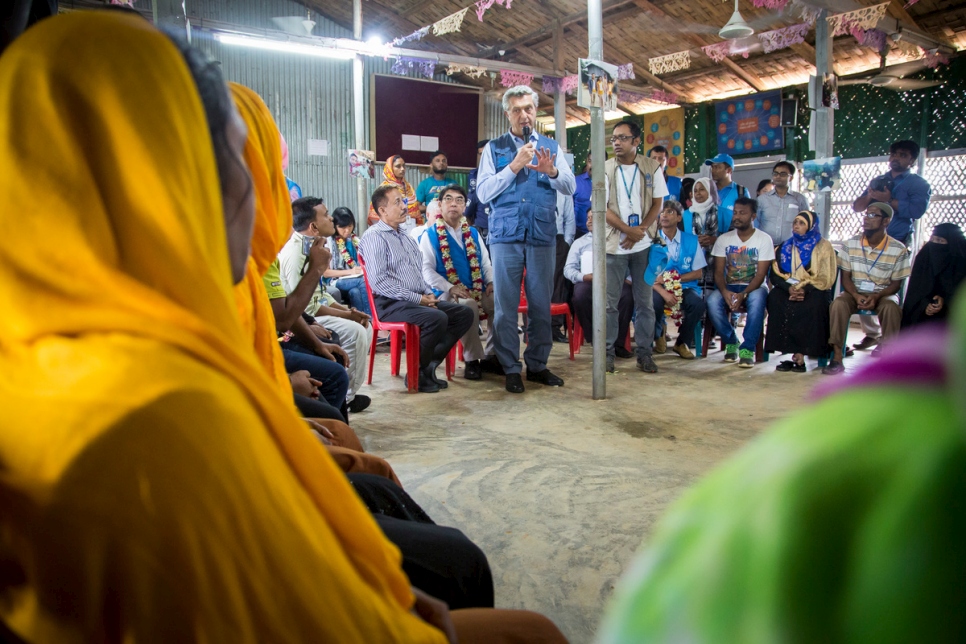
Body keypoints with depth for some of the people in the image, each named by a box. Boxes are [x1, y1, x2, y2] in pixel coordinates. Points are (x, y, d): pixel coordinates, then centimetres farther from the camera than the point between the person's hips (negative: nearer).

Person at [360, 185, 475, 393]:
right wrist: (417, 298, -17)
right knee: (437, 318, -31)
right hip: (390, 304, -9)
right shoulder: (374, 237, -9)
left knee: (464, 313, -4)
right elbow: (378, 281, -19)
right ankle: (417, 372, -10)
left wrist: (428, 294, 3)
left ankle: (430, 364, -3)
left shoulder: (406, 237, 19)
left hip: (419, 300, 9)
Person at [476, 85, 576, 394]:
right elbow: (483, 192, -3)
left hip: (542, 235, 2)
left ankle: (537, 364, 18)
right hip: (506, 235, -2)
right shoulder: (495, 148, 7)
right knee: (506, 305, 0)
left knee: (541, 304, 6)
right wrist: (514, 166, -12)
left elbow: (570, 187, 6)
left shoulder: (550, 146, 13)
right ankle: (511, 368, 9)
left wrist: (552, 172, -14)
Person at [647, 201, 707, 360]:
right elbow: (646, 274, -7)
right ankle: (659, 333, 4)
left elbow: (698, 273, 5)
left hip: (685, 287, 2)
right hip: (657, 287, -1)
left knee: (697, 303, -31)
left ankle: (682, 343, -1)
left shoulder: (691, 240, 5)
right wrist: (664, 292, -23)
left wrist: (674, 278, -11)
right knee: (653, 302, -35)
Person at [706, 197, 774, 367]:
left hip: (754, 287, -2)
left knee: (757, 299, -38)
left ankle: (747, 349, -28)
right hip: (728, 287, 2)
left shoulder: (764, 239, -2)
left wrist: (743, 294, -26)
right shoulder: (724, 239, 7)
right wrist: (725, 292, -22)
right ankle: (731, 343, -10)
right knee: (712, 300, -30)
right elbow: (718, 272, 0)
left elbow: (760, 275, -9)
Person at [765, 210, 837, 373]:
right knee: (775, 298, -31)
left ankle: (800, 354, -33)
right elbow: (775, 275, 6)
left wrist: (805, 290, -19)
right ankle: (796, 353, -33)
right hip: (788, 290, 3)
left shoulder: (823, 247, 7)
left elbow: (825, 279, -3)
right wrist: (789, 288, -13)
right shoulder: (785, 247, 18)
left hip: (814, 291, -2)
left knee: (813, 305, -36)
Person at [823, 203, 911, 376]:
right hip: (855, 293, 1)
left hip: (883, 294, -1)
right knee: (838, 303, -31)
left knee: (891, 308, -35)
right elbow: (845, 277, 1)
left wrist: (876, 297, -21)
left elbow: (896, 284, -2)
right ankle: (837, 358, -28)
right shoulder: (851, 244, -2)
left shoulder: (899, 249, -7)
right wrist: (856, 296, -19)